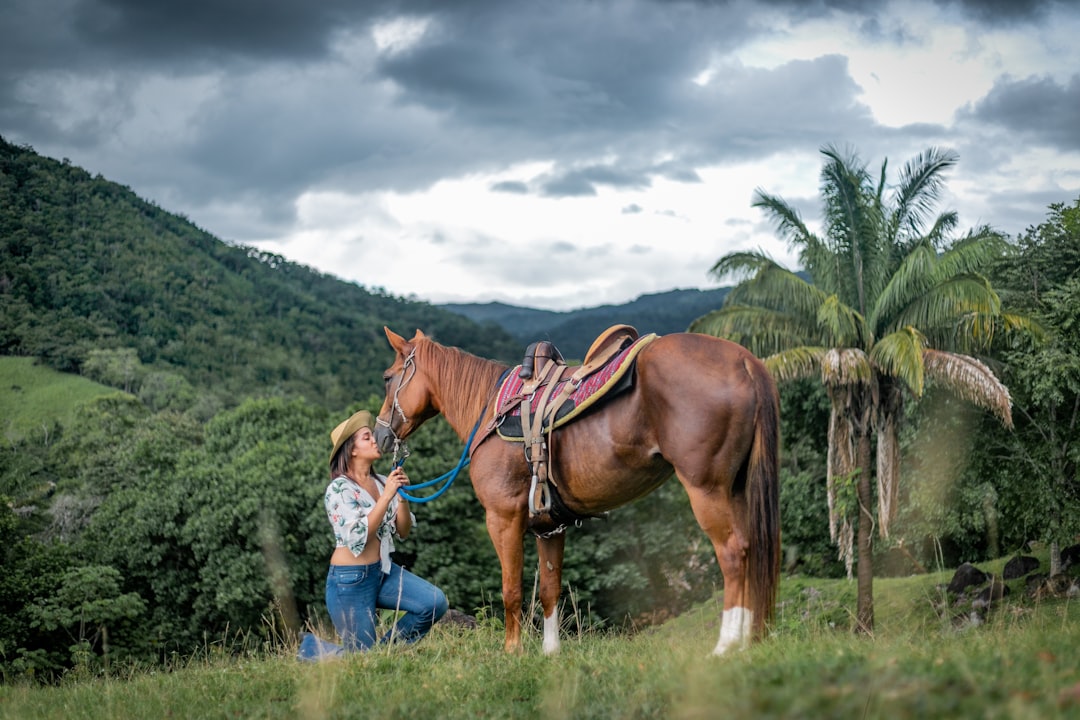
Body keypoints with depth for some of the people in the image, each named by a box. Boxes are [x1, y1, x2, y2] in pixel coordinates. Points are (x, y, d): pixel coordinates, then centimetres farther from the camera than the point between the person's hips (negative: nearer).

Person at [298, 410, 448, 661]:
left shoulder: (382, 482, 6)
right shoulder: (339, 489, -13)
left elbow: (403, 532, 8)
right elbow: (358, 536, -24)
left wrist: (402, 497, -8)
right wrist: (386, 496, -25)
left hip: (384, 571, 7)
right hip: (350, 579, -7)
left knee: (435, 602, -14)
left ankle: (387, 647, 9)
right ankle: (310, 646, 26)